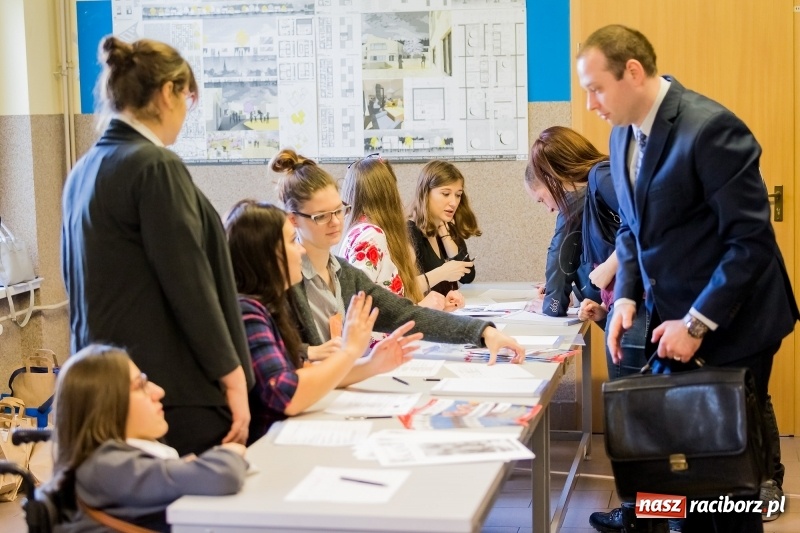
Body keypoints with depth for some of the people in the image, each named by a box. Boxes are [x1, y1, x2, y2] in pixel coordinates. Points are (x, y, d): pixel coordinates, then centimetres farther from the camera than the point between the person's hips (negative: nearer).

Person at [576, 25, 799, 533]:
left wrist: (698, 323, -21)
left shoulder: (710, 128, -22)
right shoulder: (624, 134, 4)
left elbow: (751, 240, -22)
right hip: (673, 317, 7)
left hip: (728, 324, -7)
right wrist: (626, 297, -1)